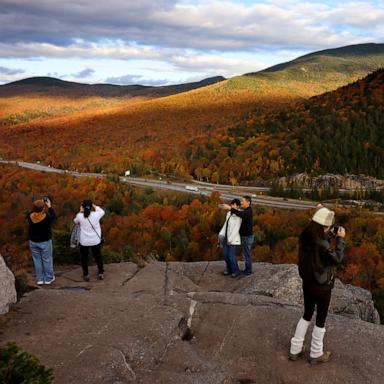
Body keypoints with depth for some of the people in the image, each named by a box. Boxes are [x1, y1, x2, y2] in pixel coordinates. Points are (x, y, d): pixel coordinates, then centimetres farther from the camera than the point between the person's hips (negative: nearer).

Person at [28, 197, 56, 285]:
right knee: (47, 260, 12)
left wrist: (37, 206, 5)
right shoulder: (47, 217, -24)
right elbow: (53, 216, -3)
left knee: (37, 260, 16)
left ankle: (39, 279, 24)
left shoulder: (30, 216, -15)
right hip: (45, 242, -3)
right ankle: (48, 278, 24)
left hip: (33, 241, 3)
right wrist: (49, 206, 4)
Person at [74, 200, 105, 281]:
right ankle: (101, 273, 31)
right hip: (95, 241, 1)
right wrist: (95, 206, 8)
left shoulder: (80, 216, -15)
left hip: (84, 242, -1)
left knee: (84, 258, 18)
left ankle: (86, 275, 24)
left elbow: (76, 221, 8)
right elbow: (102, 212, 8)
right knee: (98, 256, 20)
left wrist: (80, 211, 9)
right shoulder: (96, 215, -16)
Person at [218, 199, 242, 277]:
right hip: (226, 238, 7)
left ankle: (236, 271, 13)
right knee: (226, 255, 9)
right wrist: (221, 234, 5)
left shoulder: (238, 216, -11)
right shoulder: (228, 213, 11)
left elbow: (236, 228, -14)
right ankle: (229, 269, 26)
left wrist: (230, 239, -16)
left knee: (231, 256, -6)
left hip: (233, 239, -7)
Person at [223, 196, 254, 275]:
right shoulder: (245, 211, 12)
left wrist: (230, 208, -51)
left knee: (247, 254, 1)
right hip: (245, 236, 10)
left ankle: (248, 271, 12)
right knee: (246, 254, 18)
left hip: (247, 237, -10)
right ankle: (247, 269, 29)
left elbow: (241, 214, -45)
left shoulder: (248, 212, -23)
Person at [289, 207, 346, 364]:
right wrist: (340, 239, -12)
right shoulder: (322, 244, -29)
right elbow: (337, 259, -19)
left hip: (307, 283, 7)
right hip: (322, 287, -7)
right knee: (320, 320, 12)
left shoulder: (304, 238, -7)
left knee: (307, 315, 22)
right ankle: (316, 354, 28)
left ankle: (295, 350, 27)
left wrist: (331, 235, 1)